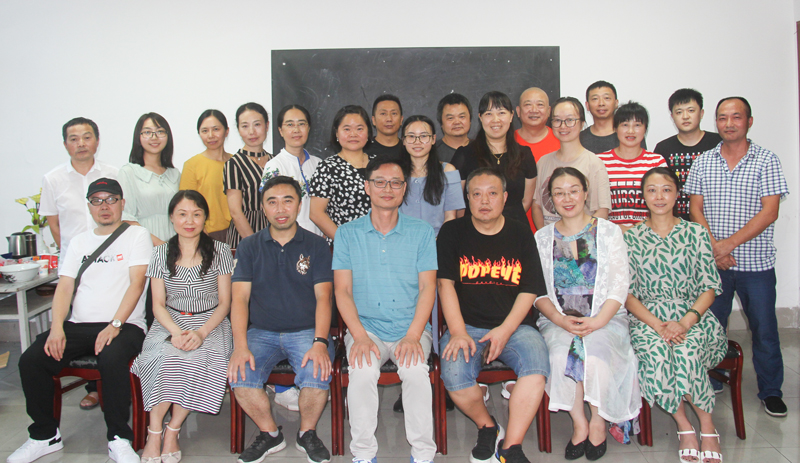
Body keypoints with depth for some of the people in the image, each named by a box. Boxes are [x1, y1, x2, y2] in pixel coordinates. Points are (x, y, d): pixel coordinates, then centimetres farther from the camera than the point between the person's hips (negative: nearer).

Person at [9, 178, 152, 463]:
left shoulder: (137, 236, 4)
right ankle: (46, 435, 4)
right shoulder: (80, 242, 19)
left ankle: (118, 439, -19)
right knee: (31, 360, -16)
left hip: (124, 325, -5)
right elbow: (64, 288, 11)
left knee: (112, 358, -35)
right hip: (79, 326, 5)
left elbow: (136, 284, -8)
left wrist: (115, 325, -19)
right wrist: (57, 328, -7)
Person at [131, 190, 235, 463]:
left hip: (210, 323, -1)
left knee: (196, 360, -32)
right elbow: (158, 304, 4)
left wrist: (202, 332, -17)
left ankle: (172, 432, -15)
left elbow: (224, 303, 0)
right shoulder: (161, 254, 7)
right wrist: (175, 331, -16)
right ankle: (154, 434, -18)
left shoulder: (219, 251, 1)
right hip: (170, 323, 1)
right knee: (164, 358, -31)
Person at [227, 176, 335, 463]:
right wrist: (240, 346, -15)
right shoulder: (249, 247, 8)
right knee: (240, 375, -25)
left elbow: (323, 298, -3)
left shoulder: (316, 246, 5)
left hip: (307, 330, -1)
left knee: (318, 375, -29)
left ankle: (307, 434, 3)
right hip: (261, 332, 2)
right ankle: (270, 434, 3)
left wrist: (320, 342, -19)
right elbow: (240, 298, 0)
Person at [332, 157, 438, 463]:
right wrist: (360, 335, -12)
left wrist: (413, 336, -12)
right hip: (365, 327, 0)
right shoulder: (347, 234, 7)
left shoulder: (422, 232, 7)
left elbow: (427, 287, 1)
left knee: (416, 371, -28)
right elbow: (342, 290, 3)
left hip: (412, 328, 0)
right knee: (362, 372, -28)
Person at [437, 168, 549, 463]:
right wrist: (458, 332, -12)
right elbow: (445, 284, 1)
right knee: (454, 374, -28)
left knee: (536, 367, -29)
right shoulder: (452, 233, 8)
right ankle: (488, 428, 2)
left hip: (515, 325, 1)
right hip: (467, 326, 0)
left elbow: (529, 291, 6)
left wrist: (505, 331, -9)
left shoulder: (521, 234, 10)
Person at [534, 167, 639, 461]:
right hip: (558, 319, 1)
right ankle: (579, 423, -8)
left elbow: (619, 286, -1)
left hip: (605, 318, -1)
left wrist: (597, 321, -16)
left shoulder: (608, 231, 6)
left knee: (595, 356, -31)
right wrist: (560, 319, -14)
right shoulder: (542, 238, 10)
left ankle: (598, 423, -4)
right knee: (561, 355, -30)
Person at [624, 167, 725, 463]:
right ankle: (685, 427, -13)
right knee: (655, 352, -33)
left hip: (693, 318, 0)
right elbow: (627, 293, 2)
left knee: (685, 351, -33)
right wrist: (658, 325, -15)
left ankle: (707, 426, -12)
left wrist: (685, 322, -15)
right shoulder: (632, 238, 8)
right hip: (647, 319, 0)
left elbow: (709, 287, 3)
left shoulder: (695, 233, 8)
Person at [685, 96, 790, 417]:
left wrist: (729, 243, -17)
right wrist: (713, 248, -10)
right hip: (713, 261, 2)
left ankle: (771, 391, 21)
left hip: (756, 262, -2)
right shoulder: (702, 163, 7)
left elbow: (769, 212, -8)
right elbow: (695, 209, 4)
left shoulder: (767, 160, -1)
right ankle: (711, 383, 26)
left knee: (764, 328, 5)